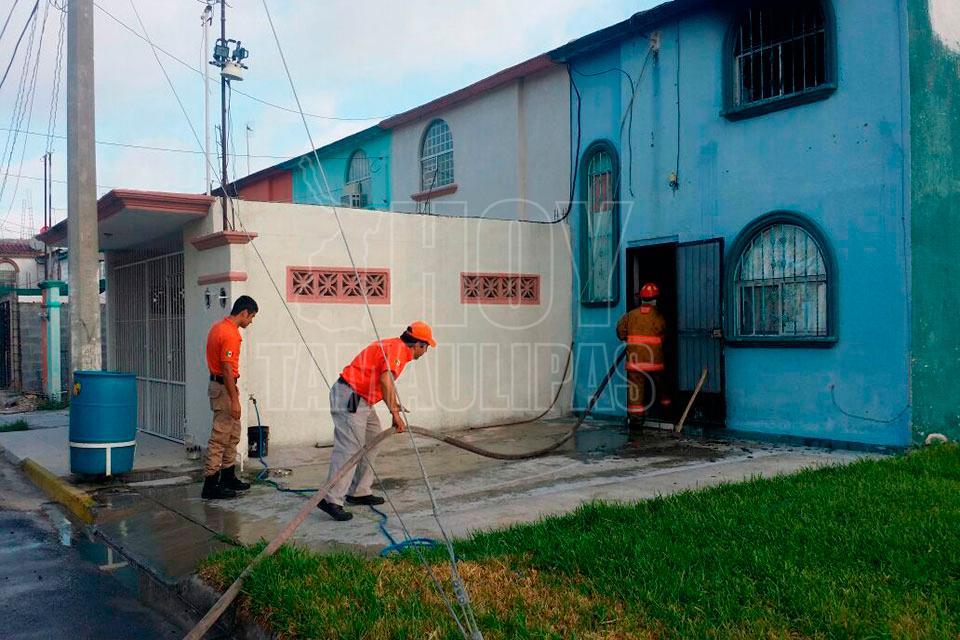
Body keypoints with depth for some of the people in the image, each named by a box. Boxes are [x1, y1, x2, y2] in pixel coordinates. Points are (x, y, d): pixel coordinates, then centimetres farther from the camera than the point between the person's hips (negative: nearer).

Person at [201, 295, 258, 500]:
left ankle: (228, 477, 27)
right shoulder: (230, 335, -21)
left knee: (233, 435, 18)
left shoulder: (219, 327, 10)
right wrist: (234, 400, -23)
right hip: (224, 388, -11)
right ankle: (210, 485, 0)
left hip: (218, 382, 11)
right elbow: (227, 369, -24)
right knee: (219, 438, -5)